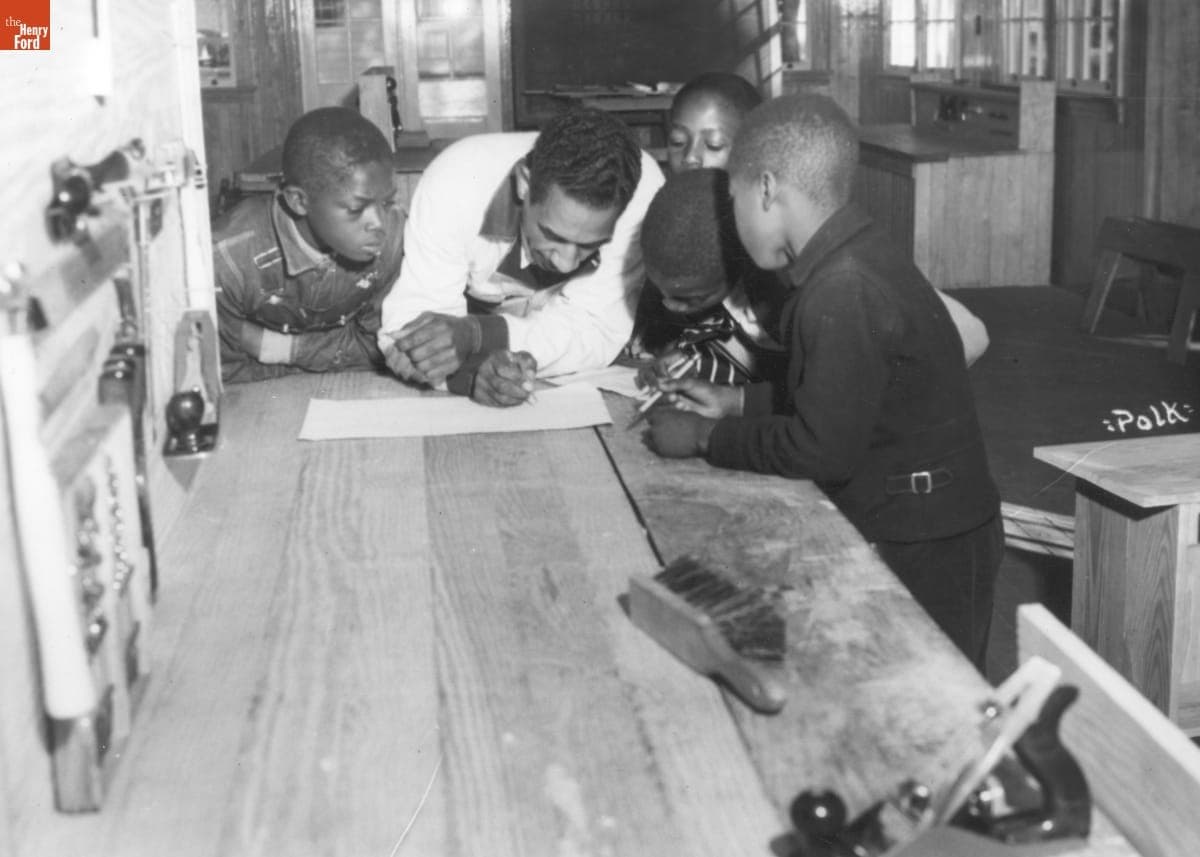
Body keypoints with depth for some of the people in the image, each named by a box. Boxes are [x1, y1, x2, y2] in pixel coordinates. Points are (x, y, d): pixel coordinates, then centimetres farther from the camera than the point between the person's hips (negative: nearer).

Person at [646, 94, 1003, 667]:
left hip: (922, 554, -9)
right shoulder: (849, 263, 7)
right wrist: (734, 402, 11)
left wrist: (705, 439, -14)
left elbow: (823, 449, -25)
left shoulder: (845, 292, -25)